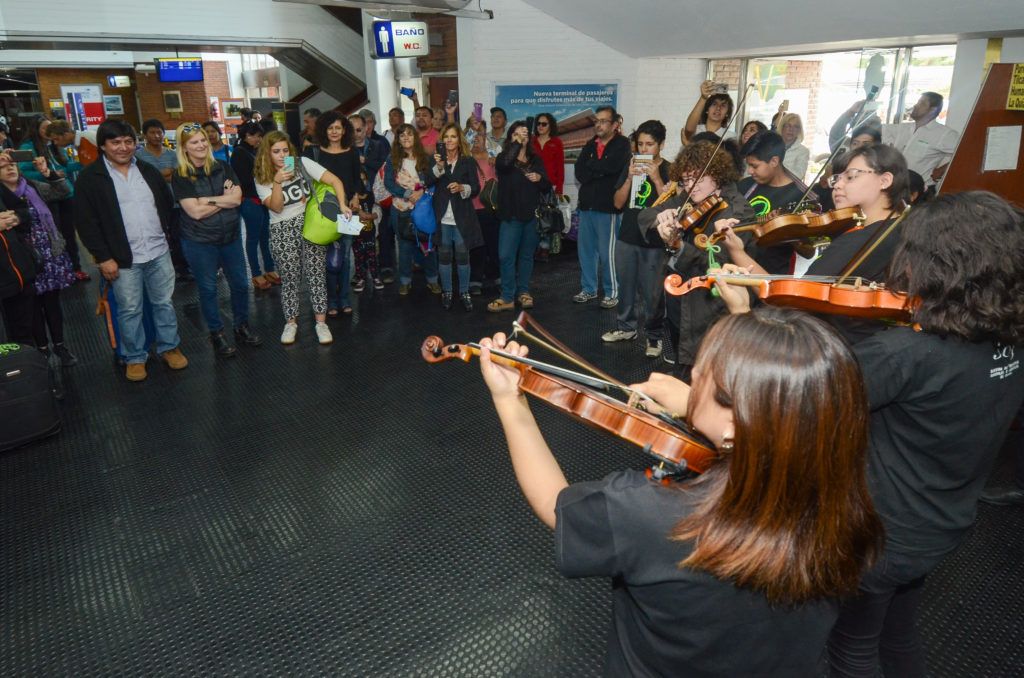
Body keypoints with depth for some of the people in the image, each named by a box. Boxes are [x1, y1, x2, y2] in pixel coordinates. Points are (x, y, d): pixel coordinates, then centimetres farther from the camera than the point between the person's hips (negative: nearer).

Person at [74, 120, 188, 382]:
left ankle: (169, 347, 28)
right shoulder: (90, 178, -6)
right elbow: (86, 222, -9)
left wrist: (168, 237, 7)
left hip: (159, 252, 4)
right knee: (129, 310, 7)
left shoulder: (148, 171, 8)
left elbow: (167, 205, 15)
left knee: (164, 303, 13)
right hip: (123, 258, -3)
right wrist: (103, 257, -13)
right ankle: (135, 357, 21)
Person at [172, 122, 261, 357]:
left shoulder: (223, 168, 2)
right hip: (200, 242, -3)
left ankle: (242, 327, 30)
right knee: (208, 289, 9)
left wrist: (208, 199, -16)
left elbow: (237, 198, -9)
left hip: (231, 236, 4)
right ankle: (216, 334, 23)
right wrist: (224, 199, -11)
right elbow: (195, 211, -18)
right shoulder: (181, 177, -9)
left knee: (239, 284, 11)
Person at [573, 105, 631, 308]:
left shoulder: (622, 144, -2)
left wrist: (591, 165, -4)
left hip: (607, 207, -6)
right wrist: (600, 170, -10)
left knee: (607, 252, -5)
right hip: (586, 205, 6)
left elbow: (612, 166, -19)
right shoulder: (590, 145, 16)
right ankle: (588, 289, 22)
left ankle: (612, 293, 7)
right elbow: (579, 171, 3)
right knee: (585, 249, 9)